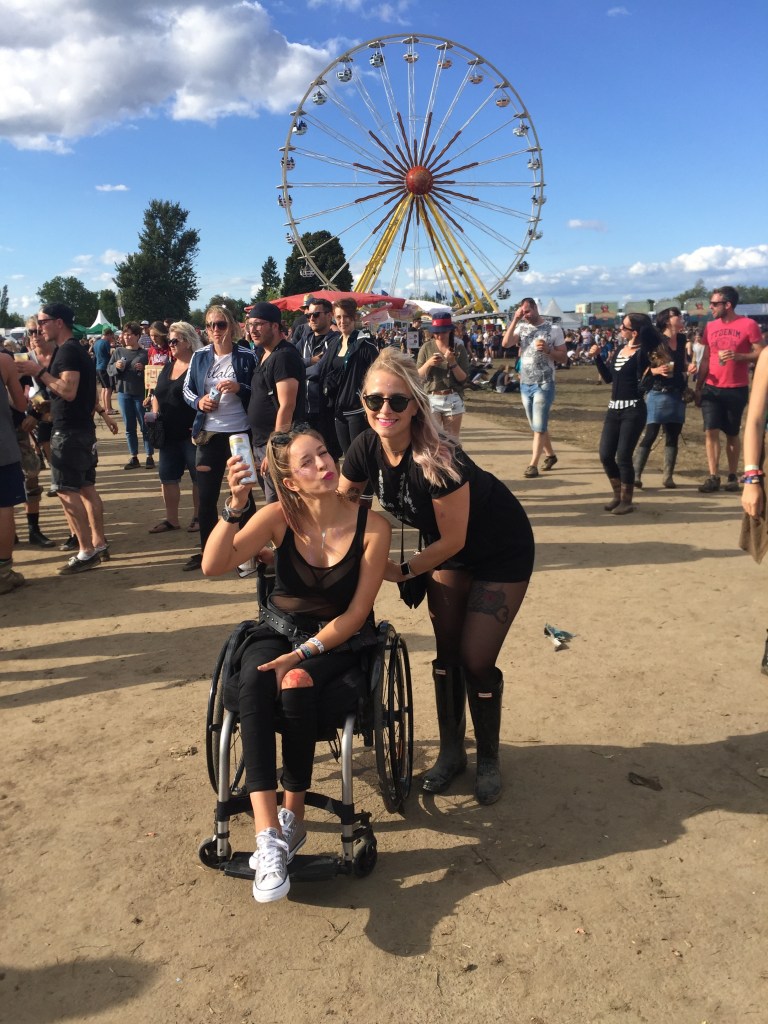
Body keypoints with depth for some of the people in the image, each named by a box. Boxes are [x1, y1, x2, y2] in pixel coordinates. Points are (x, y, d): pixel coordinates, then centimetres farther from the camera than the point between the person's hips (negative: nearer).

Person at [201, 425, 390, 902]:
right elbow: (214, 566, -19)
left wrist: (303, 656, -22)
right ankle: (268, 835, -33)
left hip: (338, 641, -2)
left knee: (296, 686, -35)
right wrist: (236, 505, -31)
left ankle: (293, 817, -15)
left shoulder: (372, 525, -14)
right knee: (253, 684, -32)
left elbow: (356, 614, -12)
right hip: (279, 631, 2)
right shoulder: (279, 517, -9)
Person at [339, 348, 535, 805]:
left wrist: (403, 571, -20)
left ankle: (489, 760, 20)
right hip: (448, 547, 6)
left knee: (476, 660, -5)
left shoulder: (439, 458, -36)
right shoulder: (366, 449, -17)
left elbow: (453, 540, -26)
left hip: (501, 550, -5)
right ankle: (451, 750, 30)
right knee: (447, 652, 8)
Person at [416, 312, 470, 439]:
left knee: (452, 440, 7)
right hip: (431, 399, -1)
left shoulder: (459, 349, 2)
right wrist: (428, 363, -15)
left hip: (453, 400, 1)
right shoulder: (426, 348, 1)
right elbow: (417, 376, 2)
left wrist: (452, 362, -15)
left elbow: (464, 379, -1)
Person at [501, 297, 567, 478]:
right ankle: (550, 455, 31)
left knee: (539, 426, -5)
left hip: (544, 384, -5)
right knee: (536, 425, 14)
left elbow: (563, 358, -2)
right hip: (525, 384, 5)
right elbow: (505, 344, -12)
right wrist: (515, 320, -13)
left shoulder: (554, 329, -4)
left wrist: (547, 349, -20)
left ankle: (533, 464, -2)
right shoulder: (521, 328, 5)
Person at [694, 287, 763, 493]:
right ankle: (713, 477, -1)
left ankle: (732, 476, 17)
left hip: (737, 389, -3)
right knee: (710, 431, -6)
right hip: (712, 388, 3)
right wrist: (698, 387, 10)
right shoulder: (710, 326, 7)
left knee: (732, 434, 6)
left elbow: (760, 354, -7)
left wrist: (738, 356, -24)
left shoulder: (748, 325, -7)